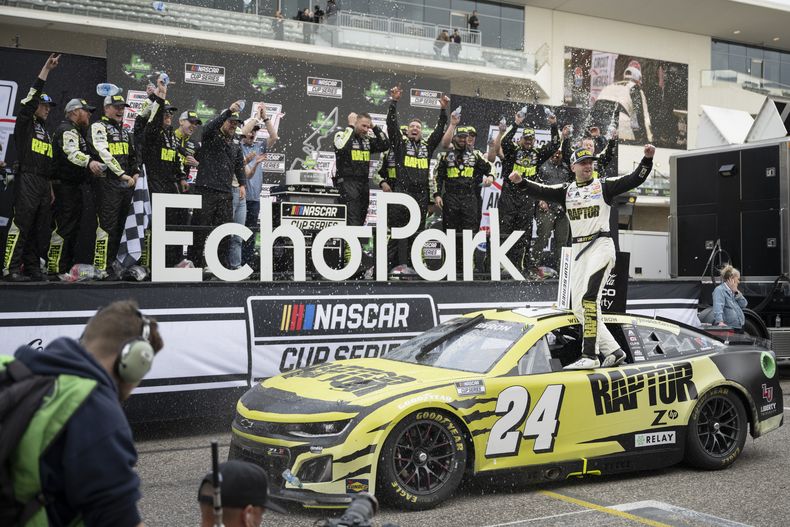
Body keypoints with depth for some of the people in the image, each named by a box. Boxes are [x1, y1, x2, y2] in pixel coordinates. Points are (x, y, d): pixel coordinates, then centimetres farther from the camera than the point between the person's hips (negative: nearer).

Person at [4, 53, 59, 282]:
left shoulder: (46, 131, 25)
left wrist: (50, 187, 21)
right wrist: (46, 70, -10)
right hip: (27, 180, -8)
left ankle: (32, 267, 8)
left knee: (39, 228, 5)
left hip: (43, 183, 8)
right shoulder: (25, 122, 3)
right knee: (21, 224, -12)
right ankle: (11, 269, -12)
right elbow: (32, 97, -10)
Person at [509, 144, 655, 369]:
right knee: (579, 307, 4)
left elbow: (634, 180, -4)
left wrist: (647, 159, -19)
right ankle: (613, 350, 14)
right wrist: (521, 181, -18)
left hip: (601, 246, -6)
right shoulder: (566, 191, 14)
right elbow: (542, 191, -1)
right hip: (578, 251, 6)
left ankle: (590, 356, -25)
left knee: (588, 298, -22)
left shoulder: (604, 185, 5)